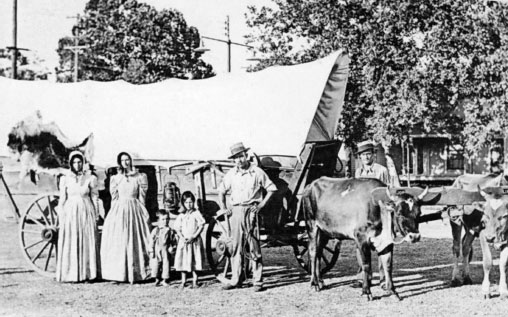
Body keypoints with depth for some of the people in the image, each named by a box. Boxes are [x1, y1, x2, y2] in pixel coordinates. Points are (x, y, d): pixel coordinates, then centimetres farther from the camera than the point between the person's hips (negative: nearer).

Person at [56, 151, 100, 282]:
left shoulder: (90, 179, 3)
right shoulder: (65, 179, 5)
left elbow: (95, 198, 6)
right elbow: (62, 200, 7)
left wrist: (96, 216, 3)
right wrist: (60, 217, 2)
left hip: (86, 213, 0)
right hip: (70, 213, 0)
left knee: (87, 243, 0)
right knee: (69, 244, -1)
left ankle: (87, 273, 4)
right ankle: (70, 274, 3)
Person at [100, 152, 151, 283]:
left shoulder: (139, 177, 4)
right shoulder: (116, 178, 7)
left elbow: (142, 198, 4)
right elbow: (114, 198, 8)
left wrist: (141, 212, 0)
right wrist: (114, 212, 2)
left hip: (134, 209, -1)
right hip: (119, 209, 1)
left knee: (135, 241, -1)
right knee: (118, 240, -3)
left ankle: (135, 272, 2)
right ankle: (119, 274, -2)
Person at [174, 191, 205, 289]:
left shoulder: (196, 213, -1)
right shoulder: (181, 215, 8)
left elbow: (201, 226, -5)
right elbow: (177, 228, 7)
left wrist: (193, 236, -14)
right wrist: (182, 237, -10)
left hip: (195, 240, -3)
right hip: (183, 240, 3)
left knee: (194, 260, -1)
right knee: (183, 260, 1)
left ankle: (195, 281, 6)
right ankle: (183, 281, 8)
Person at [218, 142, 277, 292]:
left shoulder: (257, 172, -1)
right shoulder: (231, 174, 9)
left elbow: (271, 189, 3)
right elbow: (221, 191, 21)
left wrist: (262, 204, -5)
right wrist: (223, 208, 11)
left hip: (251, 211, -4)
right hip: (236, 211, 4)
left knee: (254, 247, -3)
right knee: (236, 247, 6)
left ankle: (258, 281, 0)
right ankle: (236, 279, 13)